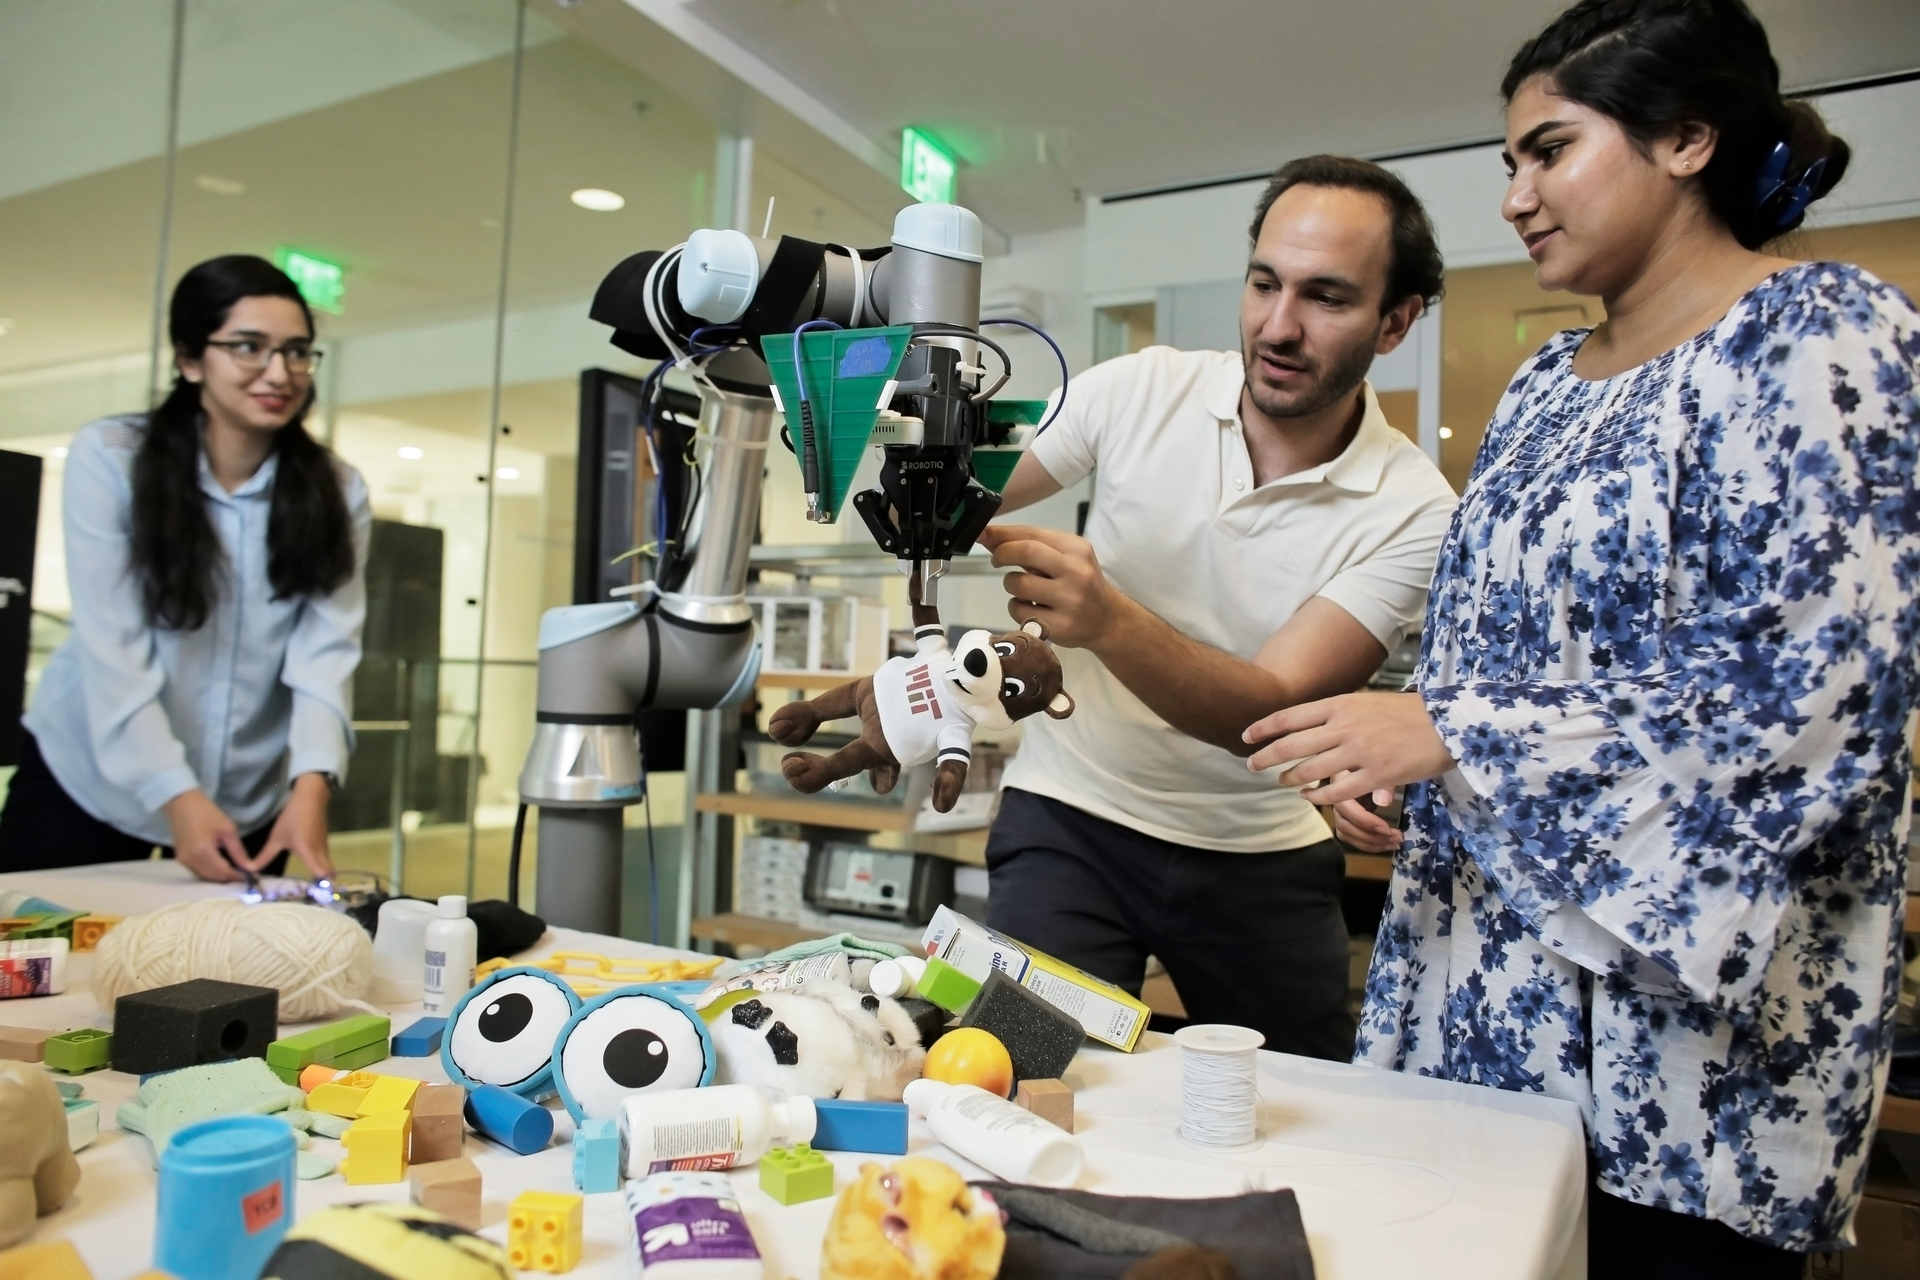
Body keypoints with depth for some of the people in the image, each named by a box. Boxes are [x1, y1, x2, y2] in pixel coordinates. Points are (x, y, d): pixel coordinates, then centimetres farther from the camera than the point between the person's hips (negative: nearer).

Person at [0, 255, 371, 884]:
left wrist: (310, 783, -30)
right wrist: (176, 796, -26)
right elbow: (113, 649, -17)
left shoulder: (337, 492, -5)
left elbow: (326, 652, -14)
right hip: (87, 783, -1)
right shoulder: (109, 458, -11)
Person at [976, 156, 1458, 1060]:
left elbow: (1271, 710, -23)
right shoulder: (1141, 390, -8)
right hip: (1070, 819, 0)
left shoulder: (1412, 511, -14)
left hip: (1262, 857, 1)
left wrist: (1107, 619, -41)